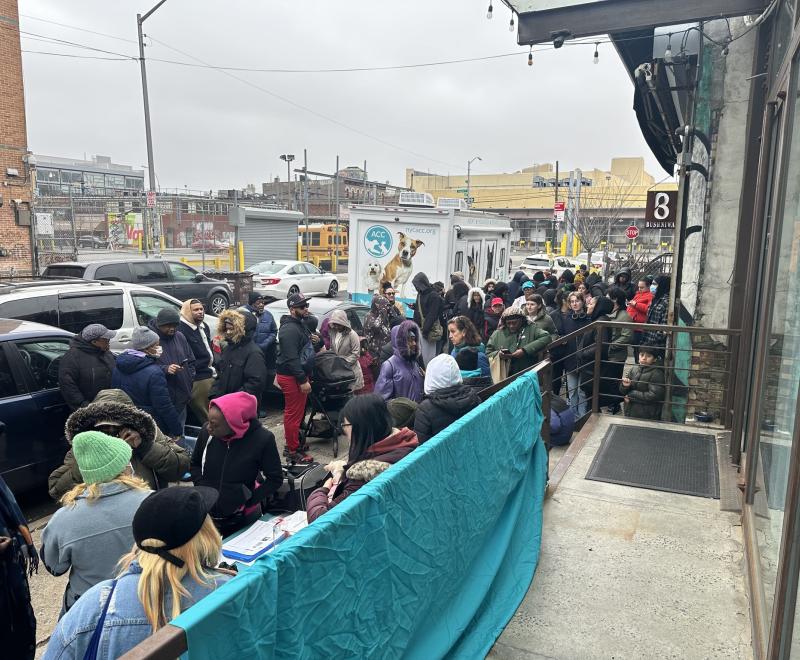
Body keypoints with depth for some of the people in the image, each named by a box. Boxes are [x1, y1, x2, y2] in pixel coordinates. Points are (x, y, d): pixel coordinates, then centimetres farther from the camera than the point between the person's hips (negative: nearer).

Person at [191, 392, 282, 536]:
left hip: (243, 518, -2)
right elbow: (195, 464, 8)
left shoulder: (262, 439, -21)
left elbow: (275, 479, -9)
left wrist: (249, 500, -15)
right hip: (206, 514, 3)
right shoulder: (206, 432, -12)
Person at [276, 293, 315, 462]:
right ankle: (293, 451, 5)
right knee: (293, 414, -3)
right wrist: (302, 380, -24)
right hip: (292, 378, -11)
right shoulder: (290, 330, -20)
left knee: (294, 413, 19)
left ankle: (292, 444, 31)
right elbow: (291, 358, -25)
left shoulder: (299, 325, 14)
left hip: (297, 375, 11)